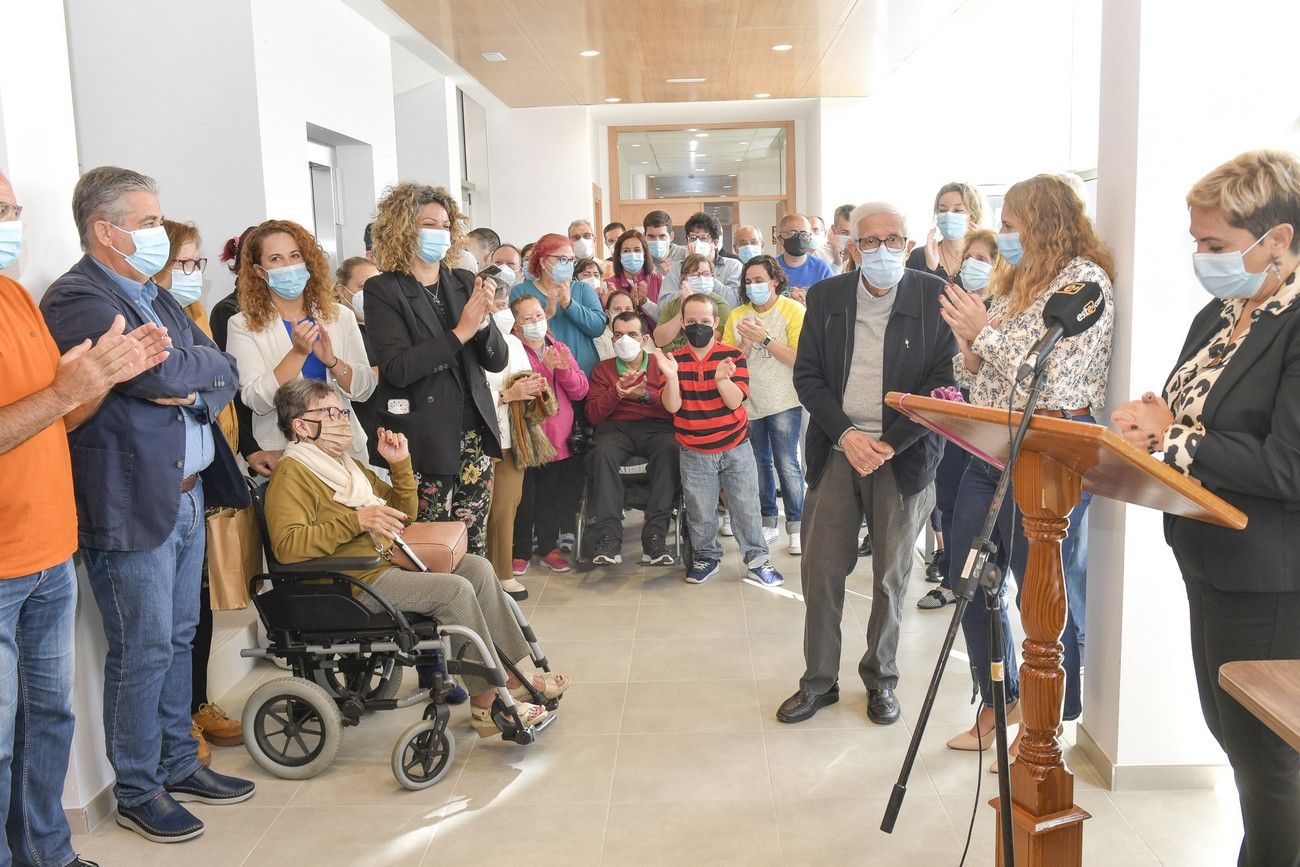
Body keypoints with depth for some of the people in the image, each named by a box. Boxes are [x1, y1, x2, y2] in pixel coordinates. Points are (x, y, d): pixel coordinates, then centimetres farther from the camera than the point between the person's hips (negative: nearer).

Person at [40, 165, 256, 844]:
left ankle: (178, 764, 32)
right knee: (142, 653, 3)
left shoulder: (157, 297, 15)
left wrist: (195, 391, -11)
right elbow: (161, 373, -26)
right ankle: (137, 792, 19)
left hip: (189, 495, 8)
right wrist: (201, 364, -6)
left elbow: (224, 374, 9)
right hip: (131, 505, -8)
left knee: (177, 639, 17)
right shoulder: (76, 300, -13)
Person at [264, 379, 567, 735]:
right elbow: (287, 546, -23)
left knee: (477, 567, -3)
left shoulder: (347, 465, 22)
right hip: (356, 582, -9)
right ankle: (487, 702, -13)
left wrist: (400, 464, 11)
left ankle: (510, 674, 0)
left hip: (391, 562, 9)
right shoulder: (291, 474, -6)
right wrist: (356, 520, -26)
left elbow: (404, 512, 26)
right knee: (454, 589, -22)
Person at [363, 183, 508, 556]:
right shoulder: (383, 290, -3)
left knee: (473, 539, 7)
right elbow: (398, 368, -16)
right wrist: (459, 333, -18)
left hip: (473, 432, 4)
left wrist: (483, 318, -11)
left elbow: (497, 360, 8)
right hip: (423, 439, -4)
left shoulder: (464, 282, 11)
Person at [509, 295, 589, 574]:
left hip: (556, 437, 5)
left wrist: (565, 369, -13)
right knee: (524, 496, 4)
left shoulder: (560, 349, 11)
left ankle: (549, 548, 23)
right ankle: (521, 551, 15)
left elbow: (580, 391, 4)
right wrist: (545, 370, -27)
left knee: (551, 495, 12)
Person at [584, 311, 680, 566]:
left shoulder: (661, 365, 15)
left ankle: (655, 536, -35)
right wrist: (617, 392, -9)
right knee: (602, 452, -34)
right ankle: (609, 538, -36)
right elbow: (593, 415, 7)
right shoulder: (603, 369, 19)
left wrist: (645, 394, -14)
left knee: (670, 449, -35)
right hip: (616, 428, 1)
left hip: (656, 427, -1)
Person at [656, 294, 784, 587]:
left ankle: (757, 559, 21)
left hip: (736, 448, -1)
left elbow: (735, 401, -16)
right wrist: (671, 376, -30)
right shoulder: (674, 360, -4)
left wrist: (722, 379, -36)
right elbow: (672, 406, -12)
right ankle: (706, 557, 31)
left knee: (747, 507, 6)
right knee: (699, 511, 11)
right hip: (694, 453, 1)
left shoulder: (733, 355, -7)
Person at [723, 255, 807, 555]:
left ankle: (796, 526, 6)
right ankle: (768, 522, 22)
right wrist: (746, 342, -14)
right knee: (760, 465, 11)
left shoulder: (794, 311, -6)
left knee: (787, 466, -5)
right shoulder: (737, 316, 7)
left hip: (784, 403, -4)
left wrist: (764, 338, -19)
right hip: (748, 403, 4)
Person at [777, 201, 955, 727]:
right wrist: (845, 433, -10)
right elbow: (807, 375, 4)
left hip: (903, 457, -2)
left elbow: (943, 381, -6)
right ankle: (819, 681, 19)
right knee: (821, 571, 4)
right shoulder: (826, 298, 5)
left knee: (891, 576, 8)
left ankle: (881, 680, 26)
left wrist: (890, 444, -14)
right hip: (836, 451, 2)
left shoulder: (935, 298, -3)